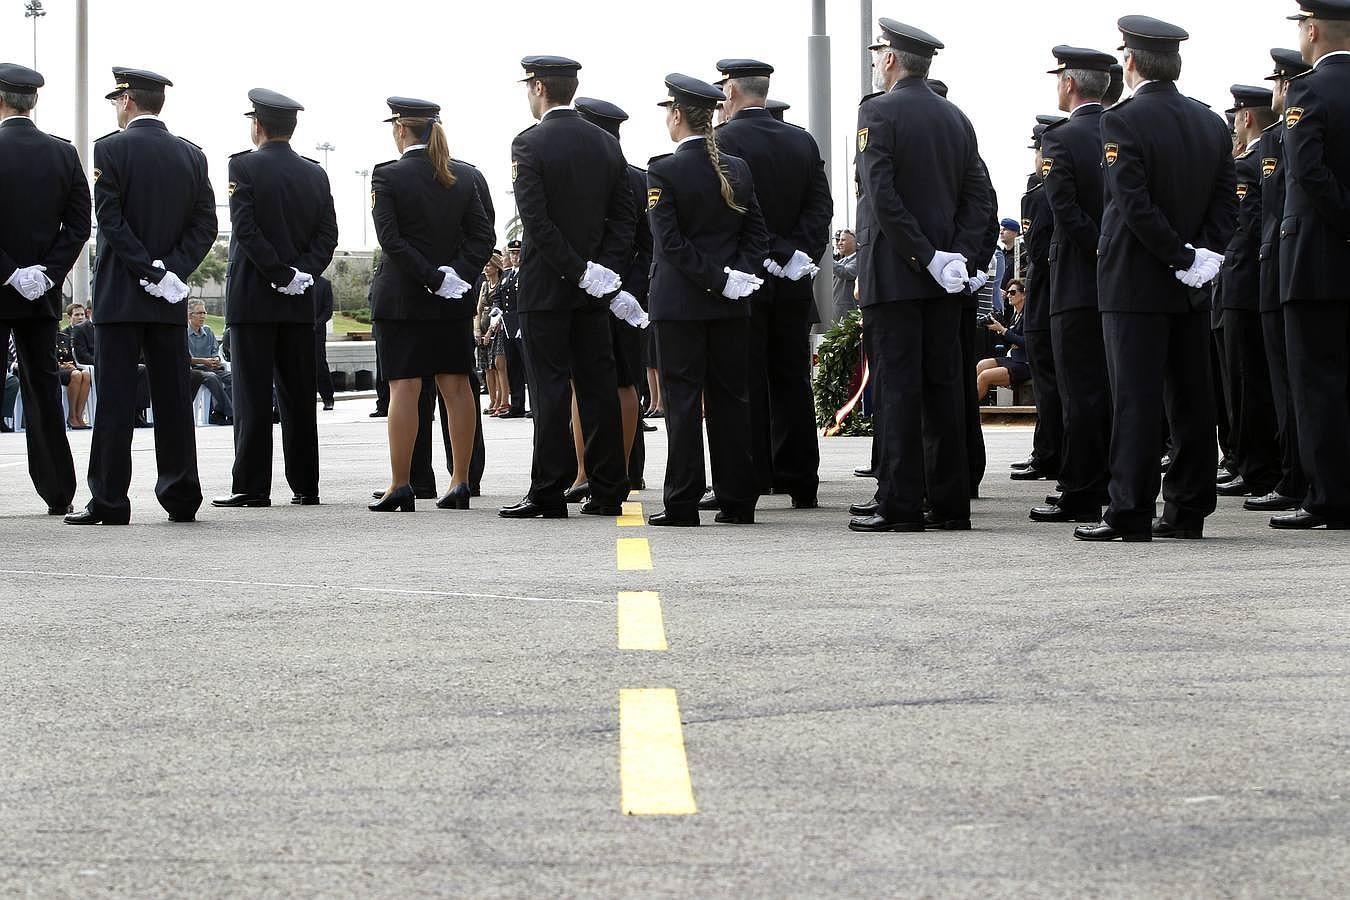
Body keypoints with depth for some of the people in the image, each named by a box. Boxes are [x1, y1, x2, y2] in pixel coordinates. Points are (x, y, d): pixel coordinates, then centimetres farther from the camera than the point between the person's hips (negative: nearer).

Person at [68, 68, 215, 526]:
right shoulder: (191, 154, 8)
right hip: (170, 301, 4)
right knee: (173, 396, 8)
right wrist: (170, 271, -4)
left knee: (115, 398, -4)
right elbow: (205, 224, 2)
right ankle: (181, 496, 9)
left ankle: (109, 500, -5)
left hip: (120, 294, -4)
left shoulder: (111, 148, -6)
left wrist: (150, 271, -13)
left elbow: (111, 219, -14)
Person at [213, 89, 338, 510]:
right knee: (298, 396, 8)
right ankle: (305, 486, 9)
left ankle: (252, 486, -5)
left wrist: (280, 274, -11)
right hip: (300, 301, 5)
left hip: (252, 297, -5)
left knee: (253, 396, -3)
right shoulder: (315, 173, 9)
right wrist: (302, 273, -4)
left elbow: (245, 229, -14)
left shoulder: (244, 165, -6)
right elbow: (328, 234, 3)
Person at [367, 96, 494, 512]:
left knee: (404, 388, -3)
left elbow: (390, 239, -16)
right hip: (454, 304, 4)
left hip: (402, 297, -4)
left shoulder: (387, 176, -8)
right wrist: (458, 274, -6)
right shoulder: (463, 177, 6)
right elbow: (483, 235, 1)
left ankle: (401, 486, -4)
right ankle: (460, 482, 8)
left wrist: (431, 277, -15)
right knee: (456, 386, 7)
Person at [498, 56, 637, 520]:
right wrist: (603, 270, -1)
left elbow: (536, 220, -17)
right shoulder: (607, 143, 9)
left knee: (550, 390, -4)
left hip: (545, 287, -5)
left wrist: (580, 271, -15)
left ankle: (548, 493, -2)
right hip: (593, 291, 5)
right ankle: (608, 491, 9)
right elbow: (625, 217, 6)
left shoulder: (529, 144, -9)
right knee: (598, 386, 8)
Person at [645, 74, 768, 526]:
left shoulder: (663, 171, -10)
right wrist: (734, 277, -4)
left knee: (683, 401, -1)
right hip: (730, 305, 4)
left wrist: (717, 280, -13)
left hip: (679, 302, -4)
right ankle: (738, 501, 9)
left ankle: (682, 502, -1)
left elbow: (670, 243, -16)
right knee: (731, 399, 8)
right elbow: (757, 234, 4)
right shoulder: (738, 170, 6)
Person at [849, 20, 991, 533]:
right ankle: (950, 503, 9)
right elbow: (979, 197, 8)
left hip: (893, 275, -6)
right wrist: (959, 255, -1)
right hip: (944, 279, 6)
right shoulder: (956, 120, 13)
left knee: (898, 386, -5)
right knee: (944, 385, 7)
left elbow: (882, 196, -17)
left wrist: (926, 255, -15)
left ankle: (899, 504, -5)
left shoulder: (879, 111, -7)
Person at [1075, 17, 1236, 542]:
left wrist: (1183, 258, -13)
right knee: (1190, 397, 9)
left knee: (1135, 399, -6)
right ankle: (1188, 509, 13)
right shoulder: (1211, 124, 9)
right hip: (1190, 288, 6)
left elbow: (1134, 204, -19)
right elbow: (1226, 199, 5)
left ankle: (1131, 513, -7)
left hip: (1135, 283, -6)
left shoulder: (1124, 122, -11)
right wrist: (1201, 254, -3)